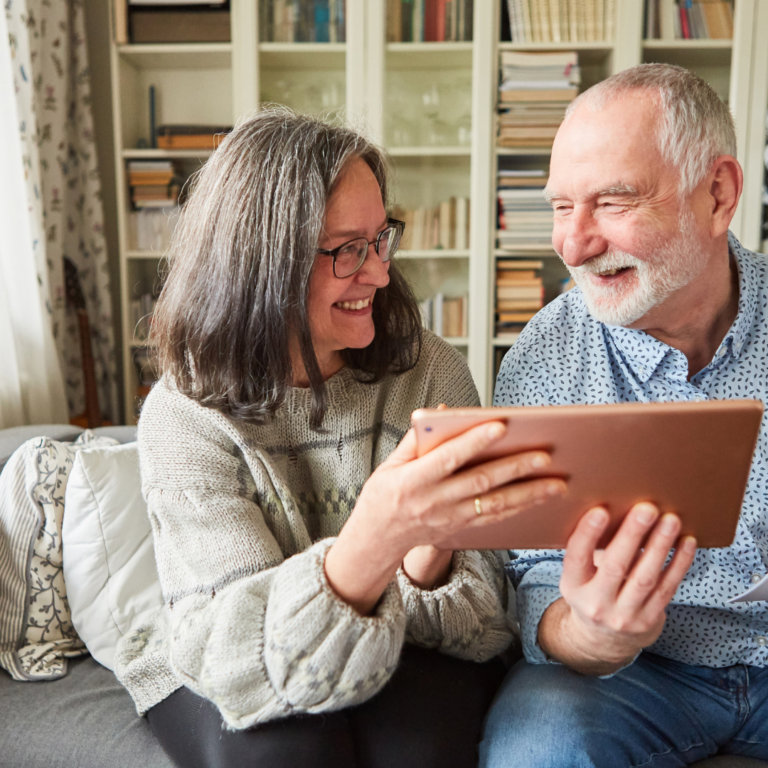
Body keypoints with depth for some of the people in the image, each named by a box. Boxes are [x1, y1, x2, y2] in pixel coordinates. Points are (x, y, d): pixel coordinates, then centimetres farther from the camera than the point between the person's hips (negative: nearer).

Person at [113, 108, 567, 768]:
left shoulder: (432, 375, -8)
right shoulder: (184, 418, -14)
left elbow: (481, 609, -9)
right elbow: (235, 654, -25)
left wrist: (429, 563, -34)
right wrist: (373, 541, -44)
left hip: (405, 660, 2)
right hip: (230, 685, -1)